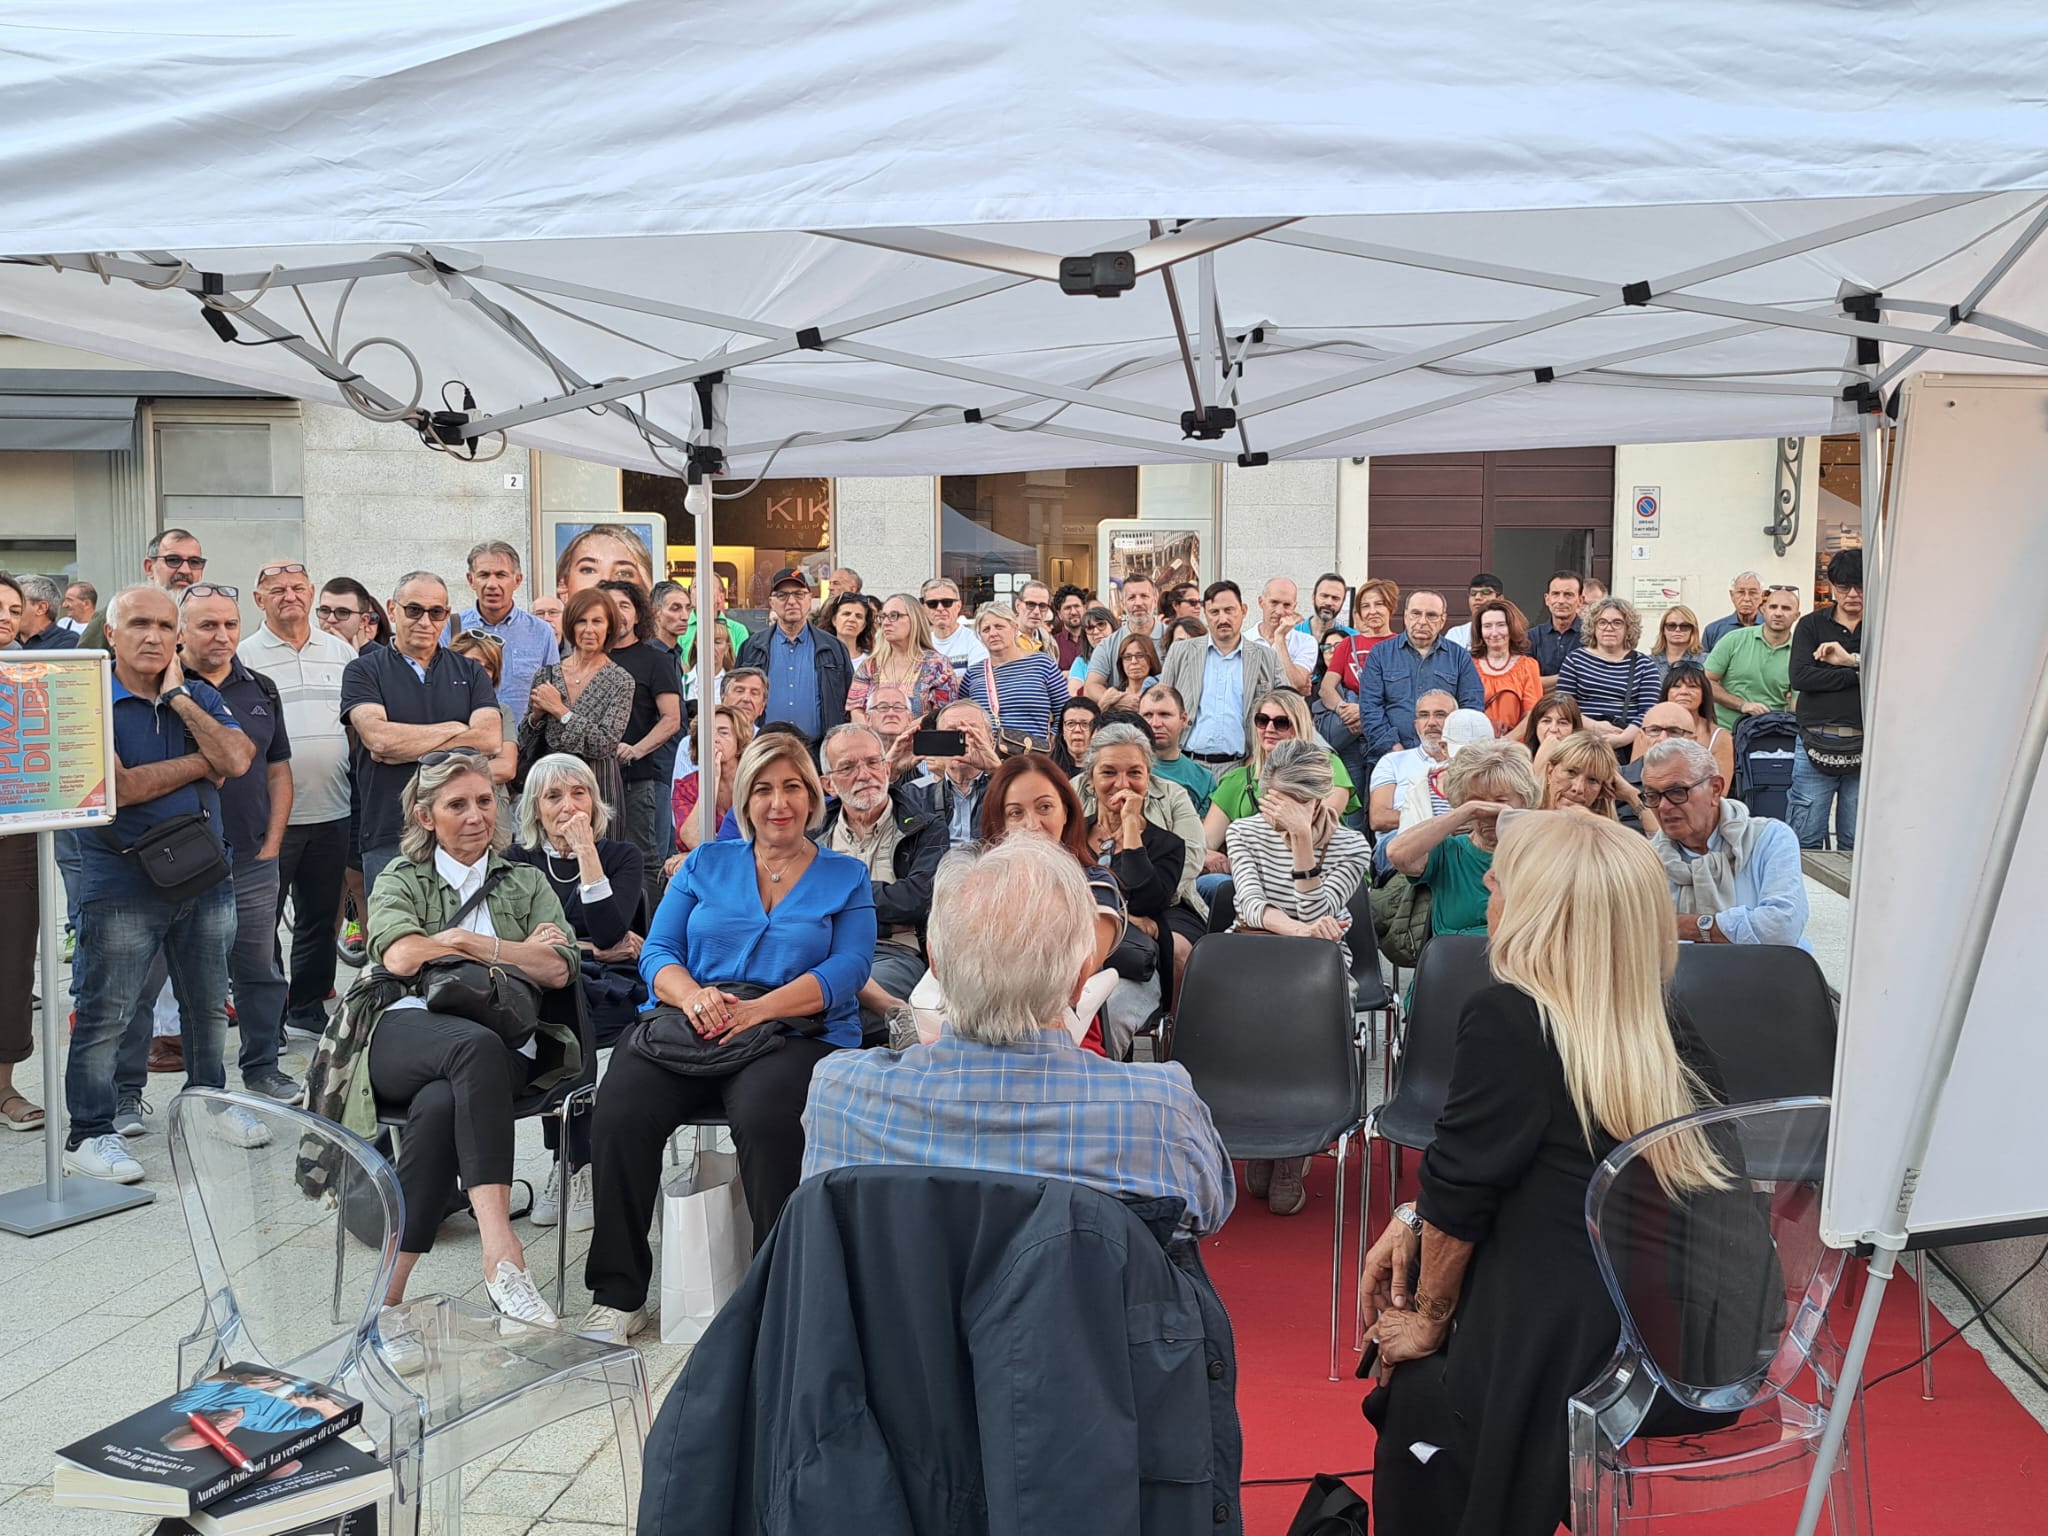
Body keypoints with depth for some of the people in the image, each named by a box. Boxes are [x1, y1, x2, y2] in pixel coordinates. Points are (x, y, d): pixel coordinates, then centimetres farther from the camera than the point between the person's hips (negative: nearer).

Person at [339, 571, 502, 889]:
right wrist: (454, 729, -4)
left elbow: (490, 739, -5)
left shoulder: (470, 672, 12)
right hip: (389, 837, -1)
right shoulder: (363, 671, 6)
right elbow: (377, 737, -12)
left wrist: (402, 750, -8)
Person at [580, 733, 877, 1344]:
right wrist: (693, 996, -12)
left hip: (794, 1032, -2)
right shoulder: (706, 864, 20)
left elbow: (845, 972, -1)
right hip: (686, 1023, 3)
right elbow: (657, 952, 12)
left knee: (765, 1113, -36)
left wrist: (755, 1009, -16)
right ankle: (618, 1294, -13)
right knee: (619, 1110, -27)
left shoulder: (846, 877, 13)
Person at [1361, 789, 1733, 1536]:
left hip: (1566, 1363, -7)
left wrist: (1429, 1321, 3)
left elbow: (1461, 1188, -11)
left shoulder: (1508, 1019, -19)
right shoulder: (1667, 1030, 4)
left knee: (1416, 1390, 18)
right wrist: (1414, 1219, 6)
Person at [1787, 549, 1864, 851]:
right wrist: (1859, 675, -8)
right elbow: (1800, 677, -8)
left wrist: (1852, 660, -15)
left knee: (1855, 845, 8)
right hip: (1816, 743, 0)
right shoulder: (1811, 625, 8)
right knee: (1806, 840, 2)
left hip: (1865, 747, 1)